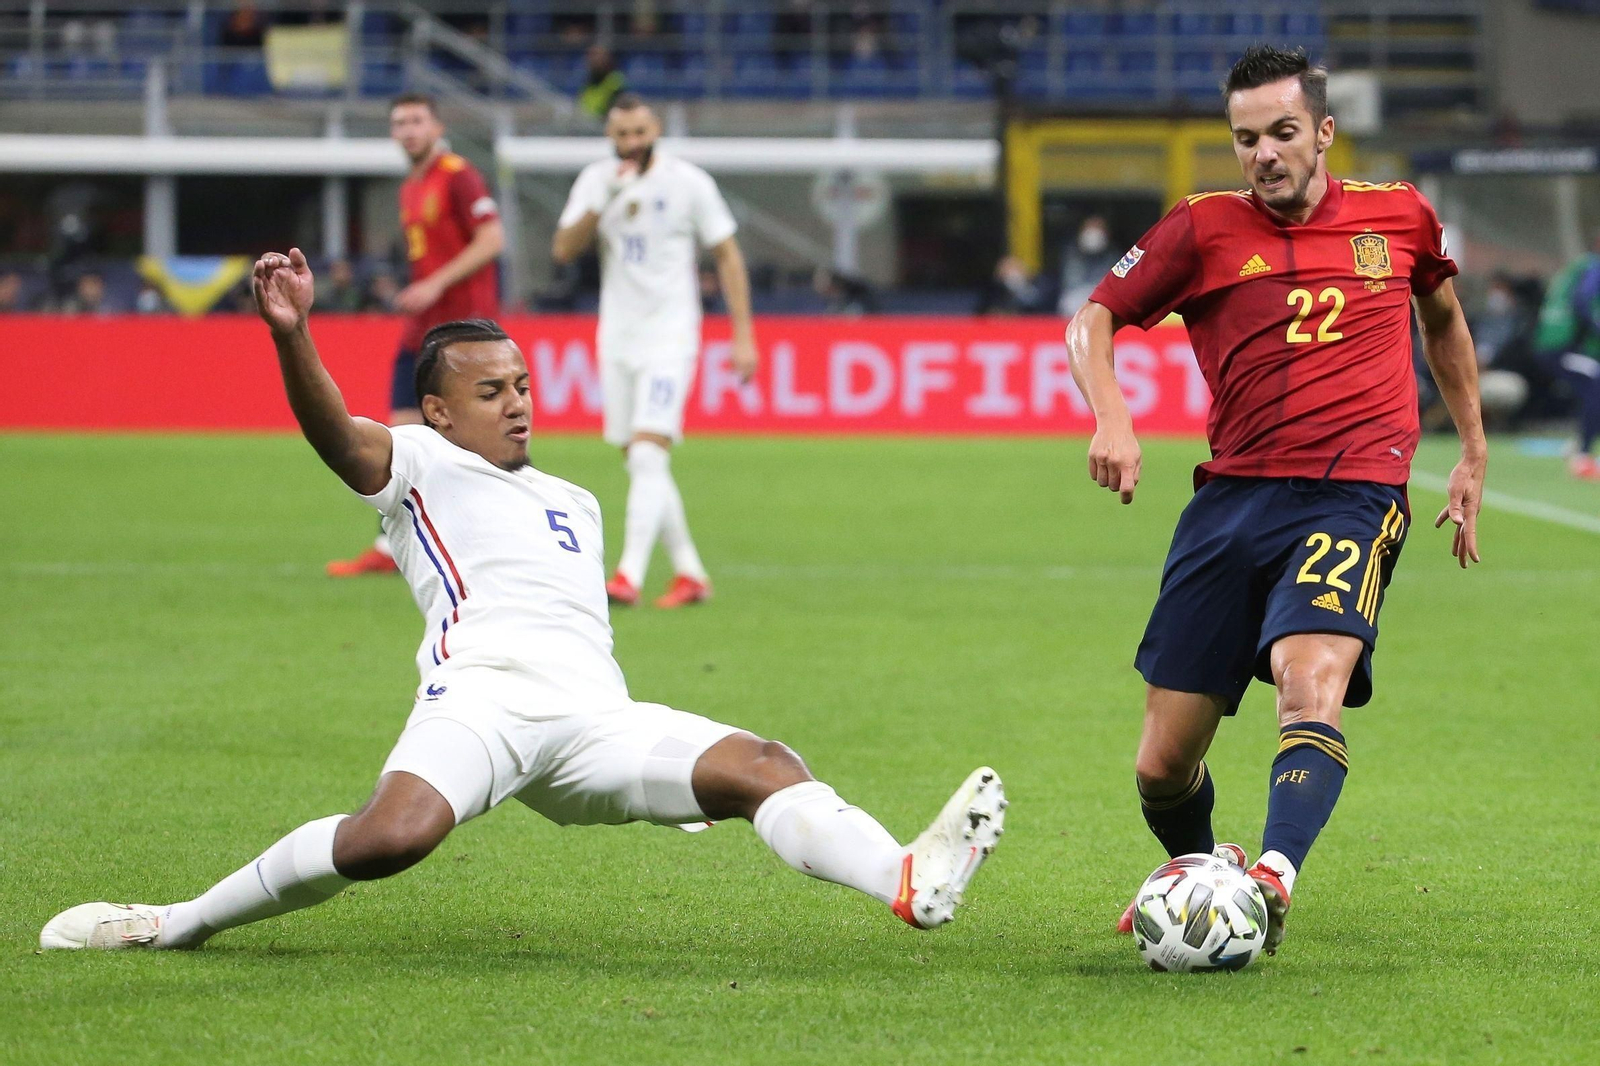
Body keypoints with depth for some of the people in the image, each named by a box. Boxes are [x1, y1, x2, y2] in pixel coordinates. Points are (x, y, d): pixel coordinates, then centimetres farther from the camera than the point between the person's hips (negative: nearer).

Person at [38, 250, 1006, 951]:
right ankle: (177, 924, -18)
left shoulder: (574, 504, 34)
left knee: (764, 768, -17)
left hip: (595, 715, 6)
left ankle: (912, 883, -36)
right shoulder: (420, 466, 14)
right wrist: (292, 335, -25)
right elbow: (336, 433, -6)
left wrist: (666, 768, 32)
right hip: (482, 693, -6)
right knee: (393, 835, -32)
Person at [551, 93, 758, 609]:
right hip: (616, 337, 5)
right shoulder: (596, 180, 5)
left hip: (670, 336, -5)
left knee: (647, 453, -17)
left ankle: (630, 575, -24)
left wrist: (744, 335, -4)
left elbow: (728, 256, 0)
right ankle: (690, 573, 18)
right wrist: (604, 200, -19)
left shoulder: (689, 182, -5)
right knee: (640, 465, 8)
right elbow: (563, 250, -5)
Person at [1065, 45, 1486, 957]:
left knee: (1311, 677, -33)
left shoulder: (1400, 217, 11)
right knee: (1163, 767, 1)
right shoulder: (1205, 229, 7)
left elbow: (1442, 313, 31)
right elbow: (1095, 319, 11)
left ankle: (1275, 874, -49)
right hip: (1233, 496, 2)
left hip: (1355, 495, -2)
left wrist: (1474, 451, 31)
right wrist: (1112, 420, -9)